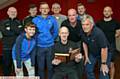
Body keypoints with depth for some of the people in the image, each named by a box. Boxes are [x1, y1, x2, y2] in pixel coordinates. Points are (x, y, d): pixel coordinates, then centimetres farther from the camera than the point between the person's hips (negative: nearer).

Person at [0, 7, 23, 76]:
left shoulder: (20, 22, 10)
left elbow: (21, 31, -7)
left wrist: (11, 28, -13)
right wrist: (16, 32, -8)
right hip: (7, 47, 0)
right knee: (6, 65, 6)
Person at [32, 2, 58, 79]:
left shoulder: (53, 19, 1)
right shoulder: (35, 20, 1)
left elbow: (56, 32, 7)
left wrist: (51, 40, 7)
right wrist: (37, 40, 4)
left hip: (50, 46, 0)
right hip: (40, 46, 0)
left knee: (50, 66, 7)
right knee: (40, 67, 6)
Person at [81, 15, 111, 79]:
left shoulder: (98, 33, -35)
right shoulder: (83, 32, -16)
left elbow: (104, 49, -30)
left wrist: (103, 64, -23)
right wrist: (86, 57, 7)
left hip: (104, 54, -5)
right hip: (92, 53, 6)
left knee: (103, 73, -6)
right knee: (88, 69, 6)